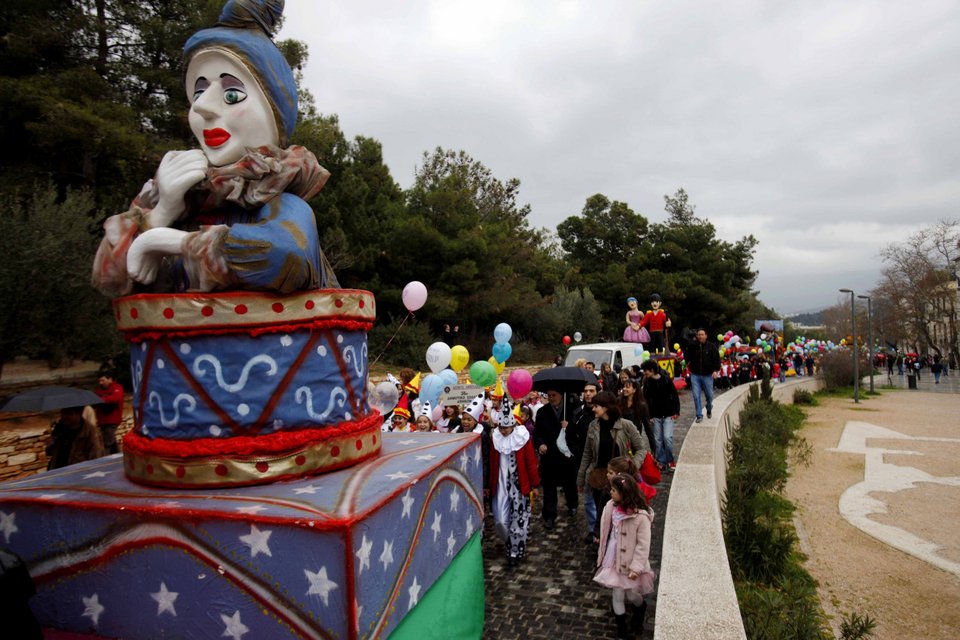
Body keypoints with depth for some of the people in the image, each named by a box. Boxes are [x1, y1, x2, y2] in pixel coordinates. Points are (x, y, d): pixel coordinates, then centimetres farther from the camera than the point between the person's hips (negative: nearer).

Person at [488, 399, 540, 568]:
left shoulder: (522, 437, -10)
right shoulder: (495, 437, -1)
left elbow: (531, 463, -5)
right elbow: (492, 463, 6)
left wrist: (534, 485, -2)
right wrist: (491, 484, 8)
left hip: (520, 484, -2)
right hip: (501, 484, 3)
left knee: (518, 519, 1)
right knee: (500, 520, 5)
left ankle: (515, 551, 17)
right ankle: (511, 543, 33)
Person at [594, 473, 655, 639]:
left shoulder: (641, 516, -26)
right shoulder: (612, 507, -10)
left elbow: (643, 545, -19)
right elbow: (607, 532, 4)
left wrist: (636, 567, -19)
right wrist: (602, 555, 11)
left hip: (629, 561, -4)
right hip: (614, 558, 4)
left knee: (631, 594, 14)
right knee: (617, 594, 11)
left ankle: (641, 608, 48)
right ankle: (621, 626, 30)